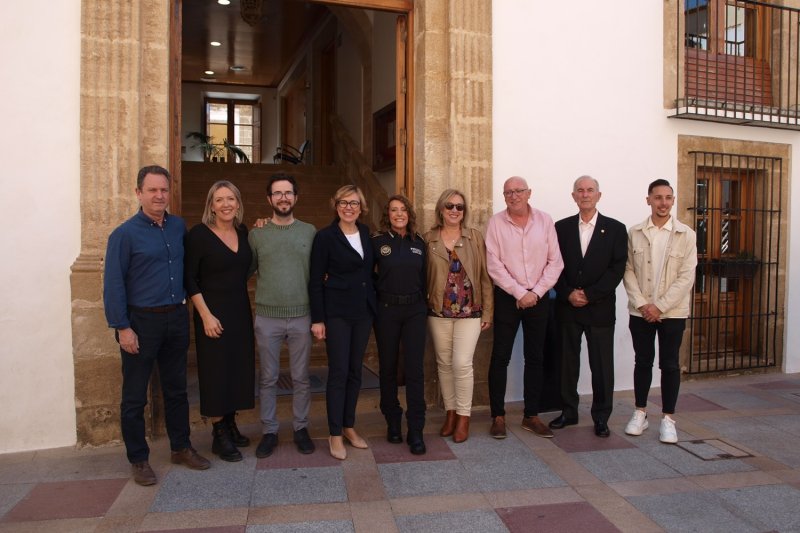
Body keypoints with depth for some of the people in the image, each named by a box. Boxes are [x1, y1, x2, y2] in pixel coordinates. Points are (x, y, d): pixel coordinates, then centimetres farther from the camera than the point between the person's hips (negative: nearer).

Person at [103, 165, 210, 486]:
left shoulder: (179, 227, 5)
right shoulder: (125, 234, -9)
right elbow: (113, 284, -11)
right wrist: (122, 328, -14)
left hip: (176, 318, 5)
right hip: (141, 321, -4)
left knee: (176, 389, 15)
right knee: (134, 396, 6)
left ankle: (181, 448, 29)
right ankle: (138, 459, 21)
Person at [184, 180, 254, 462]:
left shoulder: (243, 232, 5)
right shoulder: (199, 234, -11)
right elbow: (189, 279, -11)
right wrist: (206, 315, -16)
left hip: (241, 311, 6)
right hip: (213, 314, -6)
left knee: (238, 368, 12)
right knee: (216, 371, 1)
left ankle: (230, 425, 28)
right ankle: (219, 436, 15)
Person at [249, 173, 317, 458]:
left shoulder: (309, 232, 3)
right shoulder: (257, 233, 2)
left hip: (301, 317, 0)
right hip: (267, 318, 0)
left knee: (301, 378, 10)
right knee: (268, 379, 10)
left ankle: (301, 428, 26)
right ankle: (269, 431, 25)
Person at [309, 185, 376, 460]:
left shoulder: (366, 233, 8)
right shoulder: (325, 236, -7)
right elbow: (315, 280, -8)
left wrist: (373, 304, 8)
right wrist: (318, 319, -11)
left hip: (363, 311, 5)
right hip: (337, 312, -5)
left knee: (355, 370, 12)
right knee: (338, 372, -2)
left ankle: (349, 427, 25)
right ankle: (335, 434, 10)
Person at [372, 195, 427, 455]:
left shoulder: (419, 243, 7)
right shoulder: (377, 241, -2)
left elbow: (423, 278, 12)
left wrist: (426, 310, 10)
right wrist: (379, 291, -1)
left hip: (415, 310, 2)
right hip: (387, 310, -1)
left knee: (414, 369, -3)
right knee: (388, 368, 9)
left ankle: (416, 431, 4)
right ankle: (393, 422, 25)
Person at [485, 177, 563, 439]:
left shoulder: (545, 220, 1)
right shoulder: (496, 222, -4)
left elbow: (555, 262, 0)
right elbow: (494, 264, -9)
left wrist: (535, 292, -9)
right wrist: (520, 293, -12)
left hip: (538, 297, 2)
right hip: (507, 297, -2)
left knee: (535, 358, 9)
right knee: (500, 357, 1)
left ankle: (531, 415, 21)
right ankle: (498, 415, 13)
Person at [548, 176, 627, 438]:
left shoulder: (615, 229, 3)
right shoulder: (561, 227, 7)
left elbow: (617, 269, -4)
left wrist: (590, 295, -12)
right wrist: (568, 294, -10)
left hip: (600, 309, -1)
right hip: (567, 307, 2)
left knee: (602, 365, 4)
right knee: (567, 363, 9)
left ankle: (601, 417, 18)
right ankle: (569, 411, 22)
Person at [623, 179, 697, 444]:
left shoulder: (686, 235, -4)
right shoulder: (634, 233, 1)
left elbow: (686, 276, -8)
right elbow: (628, 271, 1)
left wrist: (660, 306, -14)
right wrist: (641, 303, -10)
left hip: (672, 312, -1)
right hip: (641, 311, 2)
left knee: (670, 364, 5)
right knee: (642, 361, 11)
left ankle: (668, 419, 17)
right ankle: (640, 413, 23)